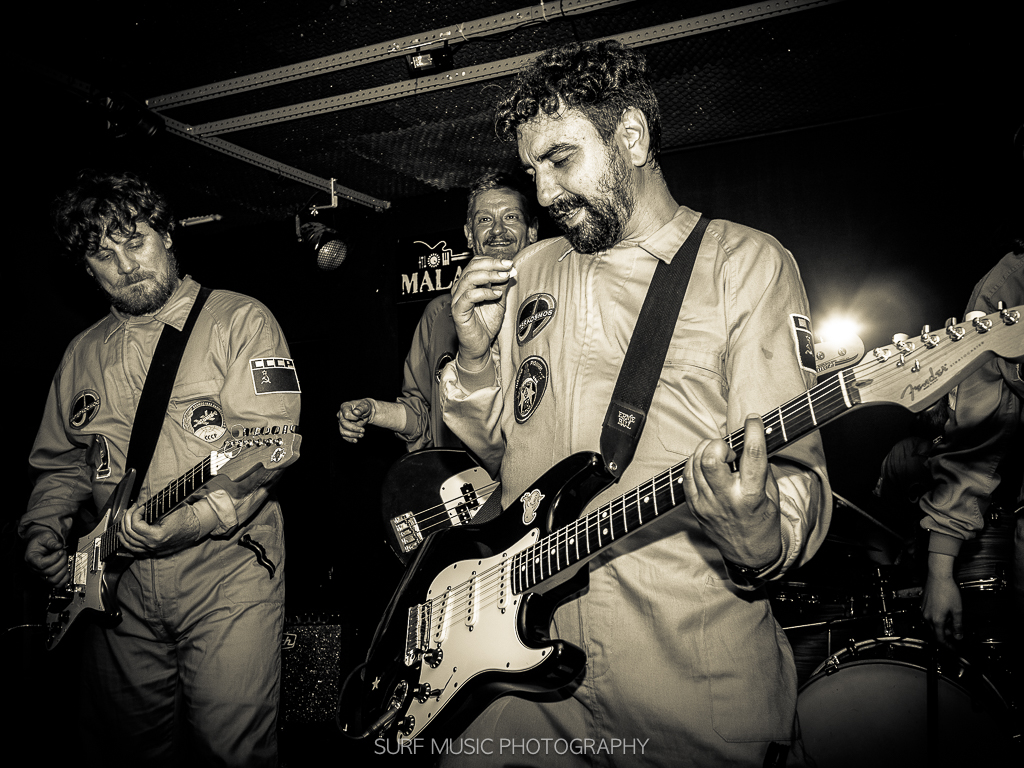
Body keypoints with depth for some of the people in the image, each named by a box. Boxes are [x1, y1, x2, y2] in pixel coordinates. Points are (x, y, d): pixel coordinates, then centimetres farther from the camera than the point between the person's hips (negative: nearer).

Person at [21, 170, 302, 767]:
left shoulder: (239, 320, -3)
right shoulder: (84, 353, 16)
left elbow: (271, 440, -15)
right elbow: (61, 463, 25)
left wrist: (188, 519, -25)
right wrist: (45, 526, 7)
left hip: (226, 568, -5)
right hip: (116, 582, 5)